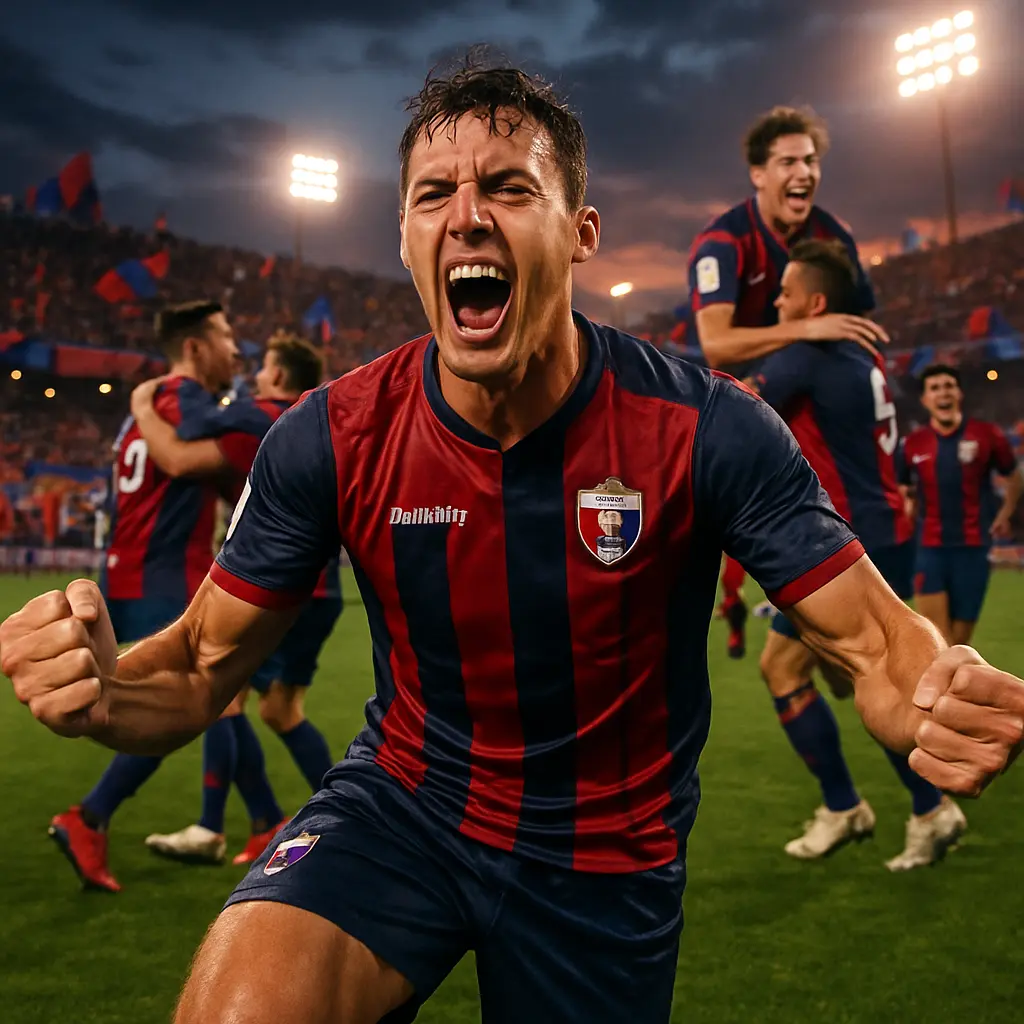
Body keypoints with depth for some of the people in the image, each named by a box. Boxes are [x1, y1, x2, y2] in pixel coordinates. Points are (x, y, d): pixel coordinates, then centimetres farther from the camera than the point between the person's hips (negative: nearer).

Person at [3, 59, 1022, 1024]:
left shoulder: (707, 429, -20)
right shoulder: (332, 438, -15)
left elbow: (873, 640, -14)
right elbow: (202, 666, -7)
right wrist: (104, 689, -31)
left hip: (609, 854, 1)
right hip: (404, 804, 0)